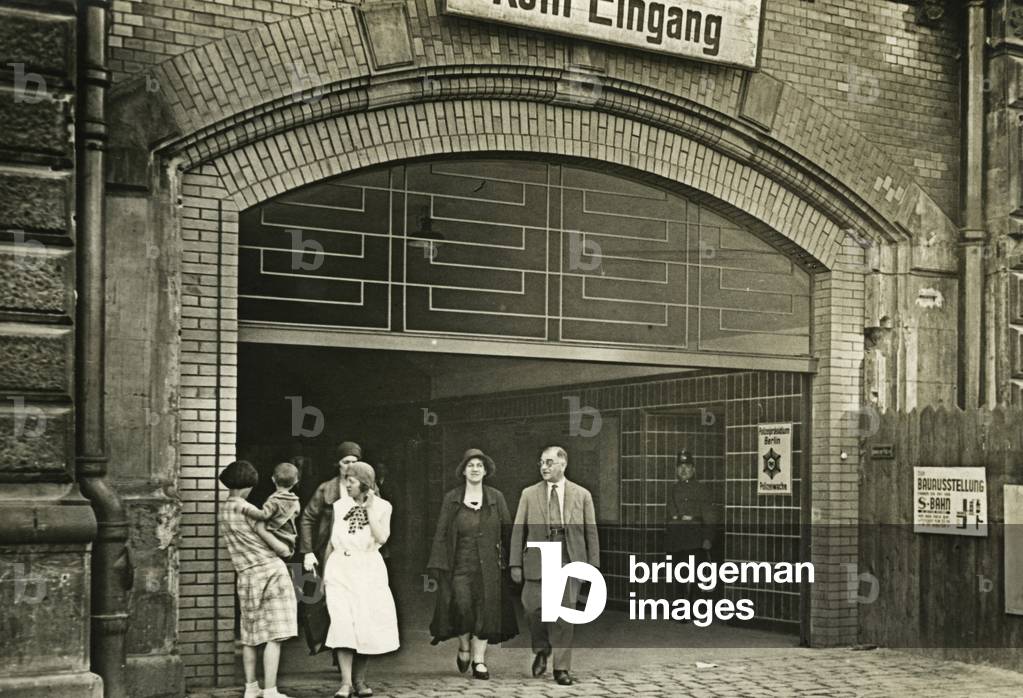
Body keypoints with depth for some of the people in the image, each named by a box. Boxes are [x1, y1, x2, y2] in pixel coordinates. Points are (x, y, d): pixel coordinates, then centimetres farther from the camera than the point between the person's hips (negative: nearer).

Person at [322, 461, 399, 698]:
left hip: (368, 571, -1)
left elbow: (381, 538, -16)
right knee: (343, 623, -13)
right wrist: (324, 574, 14)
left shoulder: (381, 507, -1)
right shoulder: (340, 505, 6)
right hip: (341, 570, 1)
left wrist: (369, 509, -14)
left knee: (367, 625, 0)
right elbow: (331, 542, 12)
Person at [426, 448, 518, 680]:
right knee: (462, 605, -16)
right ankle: (464, 647, 10)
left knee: (485, 610, -2)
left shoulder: (496, 498, 8)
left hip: (488, 567, 1)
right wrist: (439, 565, -3)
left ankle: (479, 661, 7)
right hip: (460, 565, -1)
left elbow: (507, 531, 9)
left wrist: (508, 562, 1)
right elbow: (441, 534, 4)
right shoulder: (451, 499, 6)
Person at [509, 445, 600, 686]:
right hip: (537, 562, 1)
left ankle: (561, 668, 9)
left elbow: (591, 533, 6)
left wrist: (593, 566, 1)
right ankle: (541, 650, 22)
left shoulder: (582, 495, 6)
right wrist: (515, 564, -1)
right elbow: (518, 531, 6)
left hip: (569, 563, -1)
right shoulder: (529, 494, 7)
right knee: (534, 609, -7)